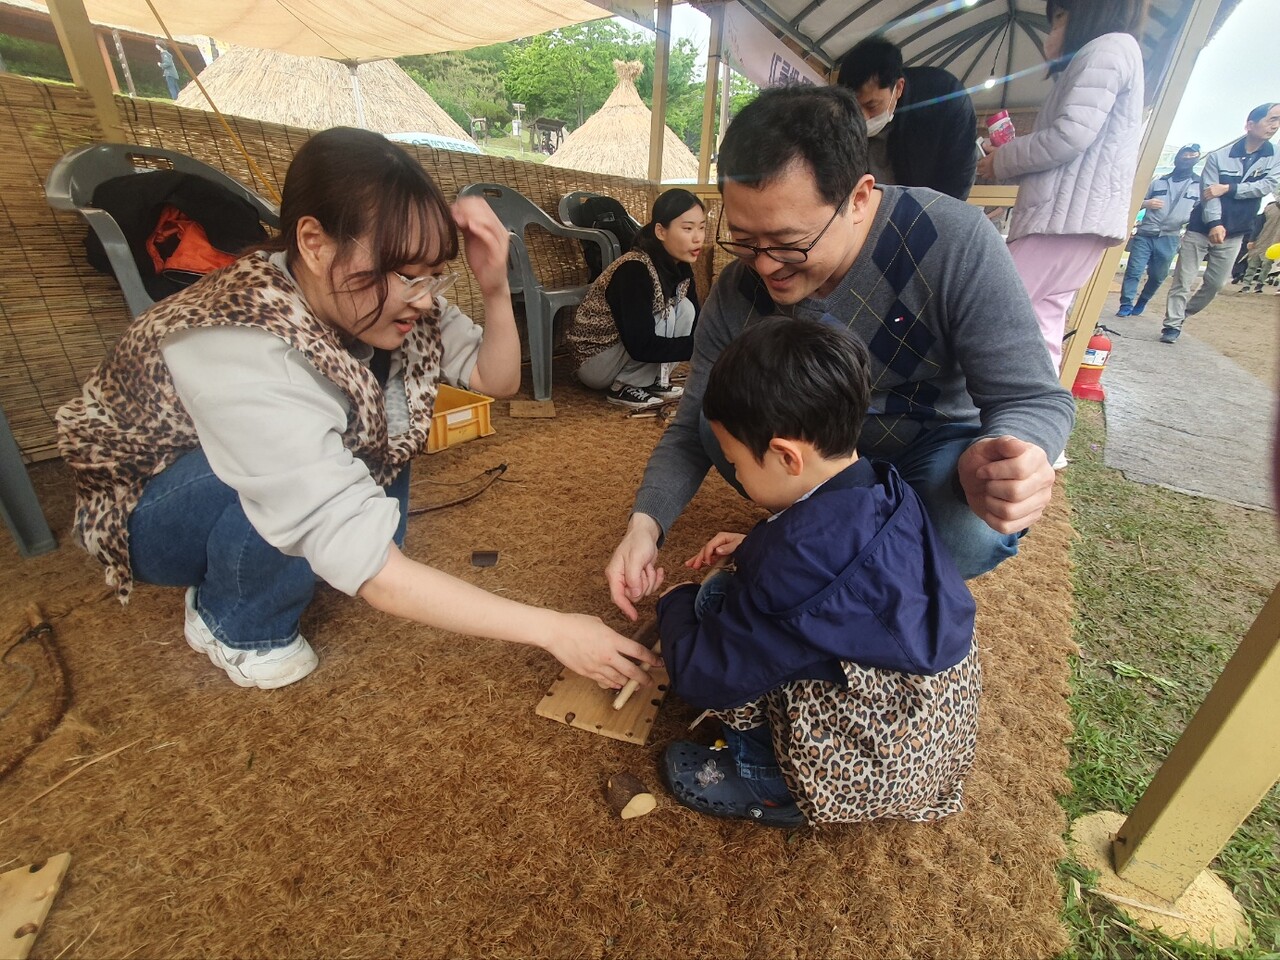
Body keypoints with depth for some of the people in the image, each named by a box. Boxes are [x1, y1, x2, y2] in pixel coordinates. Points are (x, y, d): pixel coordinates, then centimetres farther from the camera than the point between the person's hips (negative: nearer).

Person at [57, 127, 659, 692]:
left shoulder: (369, 299, -20)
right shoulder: (245, 355, -39)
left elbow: (498, 380, -12)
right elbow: (368, 567, -42)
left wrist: (495, 287, -32)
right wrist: (550, 630, -40)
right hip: (143, 515, -6)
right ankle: (232, 623, -1)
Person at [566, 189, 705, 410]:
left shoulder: (681, 268, -4)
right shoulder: (635, 270, -28)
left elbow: (695, 324, -1)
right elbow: (641, 346, -34)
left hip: (629, 356, 7)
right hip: (594, 361, -7)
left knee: (685, 309, -8)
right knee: (665, 318, -24)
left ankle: (655, 380, -1)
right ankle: (623, 386, -10)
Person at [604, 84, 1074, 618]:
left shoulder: (954, 243, -25)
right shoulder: (735, 295, -16)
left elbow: (1033, 398, -23)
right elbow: (693, 428, -12)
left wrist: (993, 457, -47)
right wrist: (645, 523, -28)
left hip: (934, 443, -2)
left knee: (971, 527, -35)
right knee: (719, 417, -22)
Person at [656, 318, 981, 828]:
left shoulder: (799, 553, -32)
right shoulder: (885, 491, -6)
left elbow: (706, 679, -21)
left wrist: (676, 605, -2)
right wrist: (753, 549, 5)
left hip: (879, 773, -8)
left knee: (716, 599, -10)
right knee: (738, 598, 9)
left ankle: (770, 784, 6)